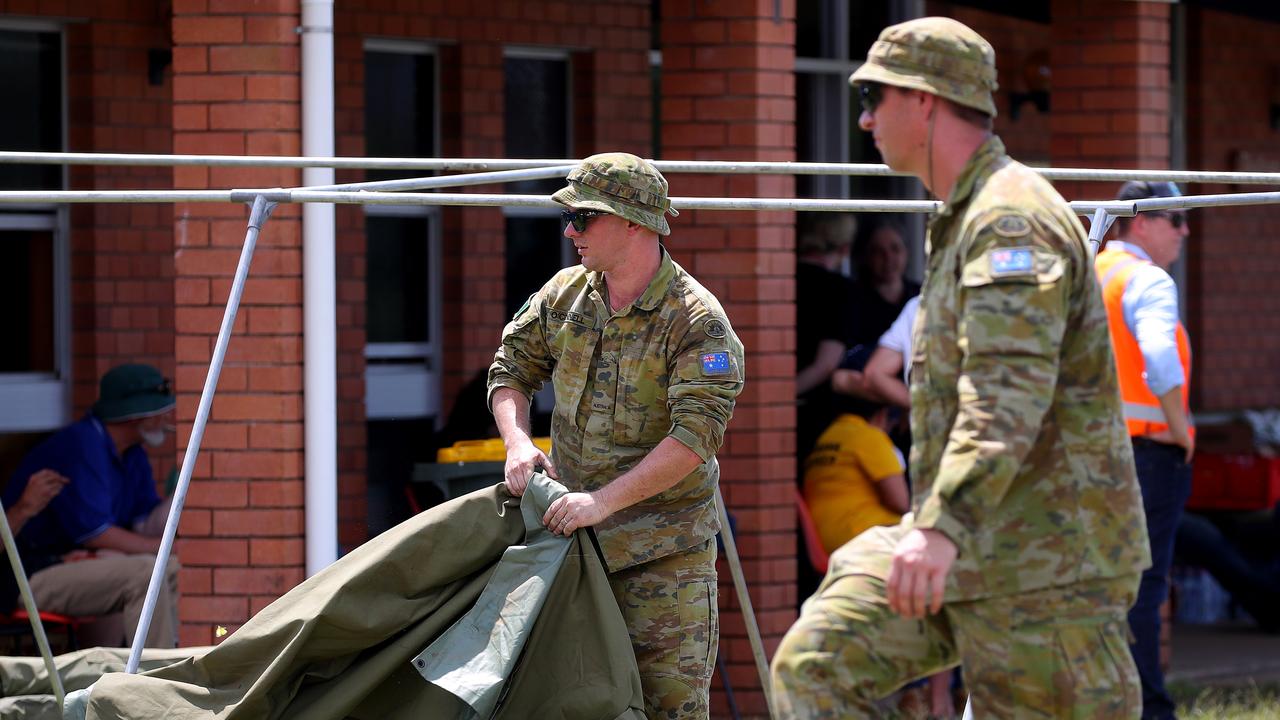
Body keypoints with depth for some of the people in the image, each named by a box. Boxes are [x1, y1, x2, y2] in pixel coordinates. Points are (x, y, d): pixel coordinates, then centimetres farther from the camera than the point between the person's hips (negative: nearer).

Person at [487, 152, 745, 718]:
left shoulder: (697, 321, -13)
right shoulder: (565, 295, 7)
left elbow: (695, 436, -21)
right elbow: (511, 369, 16)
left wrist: (603, 501, -27)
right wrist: (518, 443, -6)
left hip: (664, 550, -6)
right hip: (573, 530, 6)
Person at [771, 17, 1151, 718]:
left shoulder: (1012, 219, -16)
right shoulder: (960, 220, 19)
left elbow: (1010, 391, -31)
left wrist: (943, 526, -43)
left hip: (1044, 558, -10)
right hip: (969, 546, 10)